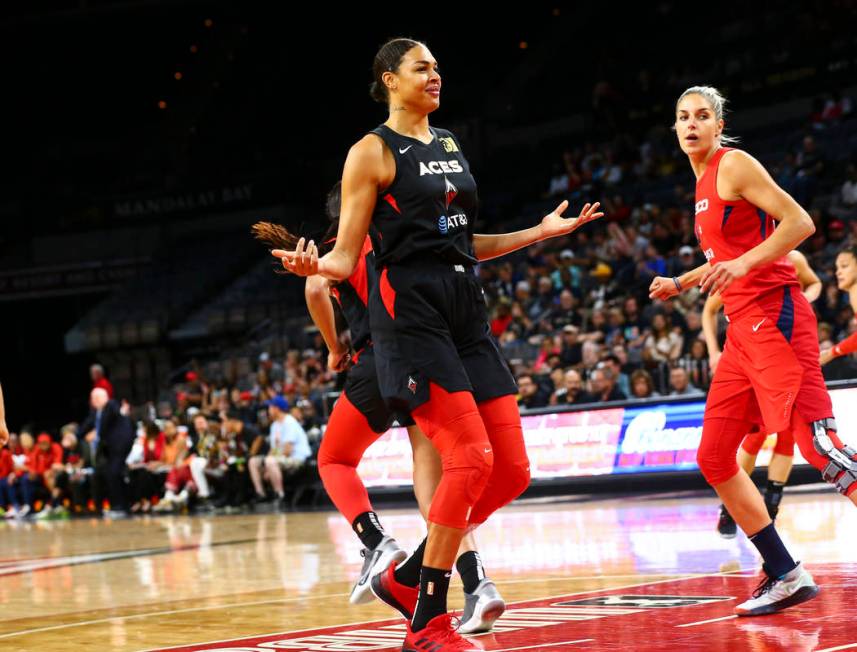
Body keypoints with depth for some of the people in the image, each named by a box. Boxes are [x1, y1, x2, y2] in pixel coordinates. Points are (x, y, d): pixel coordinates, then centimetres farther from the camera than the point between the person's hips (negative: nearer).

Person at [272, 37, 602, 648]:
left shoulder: (449, 144, 18)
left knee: (512, 469, 1)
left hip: (466, 310, 8)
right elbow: (346, 257, -5)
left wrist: (541, 232, 26)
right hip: (410, 310, -8)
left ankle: (406, 577, 14)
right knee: (472, 458, -18)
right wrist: (313, 265, -27)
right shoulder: (372, 151, -2)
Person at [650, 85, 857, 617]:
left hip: (773, 314, -10)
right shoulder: (704, 183, 21)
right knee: (714, 458, 7)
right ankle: (786, 576, 10)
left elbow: (800, 222, -15)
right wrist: (681, 284, 26)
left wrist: (745, 263, -25)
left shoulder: (735, 165, -5)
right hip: (743, 326, 10)